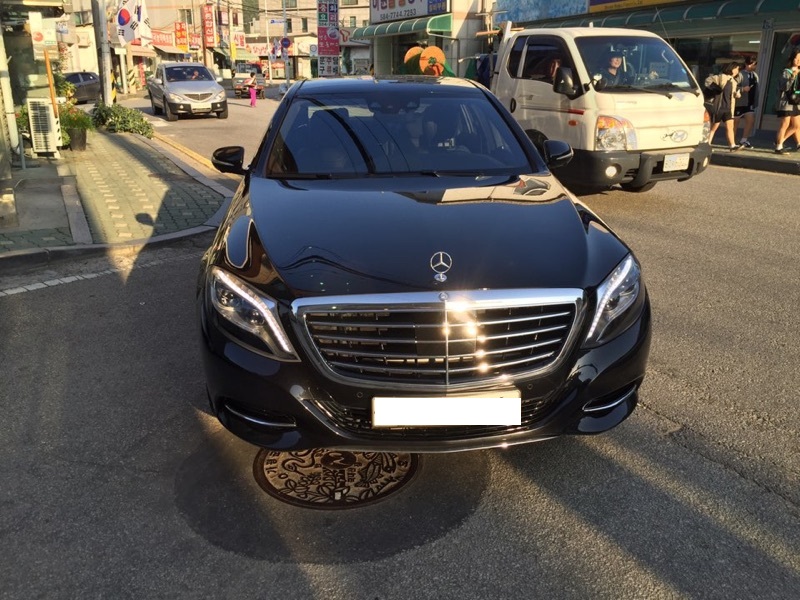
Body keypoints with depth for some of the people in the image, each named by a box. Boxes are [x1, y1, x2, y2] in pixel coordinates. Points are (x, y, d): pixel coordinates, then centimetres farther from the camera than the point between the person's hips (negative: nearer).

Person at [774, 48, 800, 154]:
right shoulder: (786, 72, -9)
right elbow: (785, 87, -21)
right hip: (785, 103, -8)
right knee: (784, 125, -4)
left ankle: (779, 141, 20)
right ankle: (779, 147, 3)